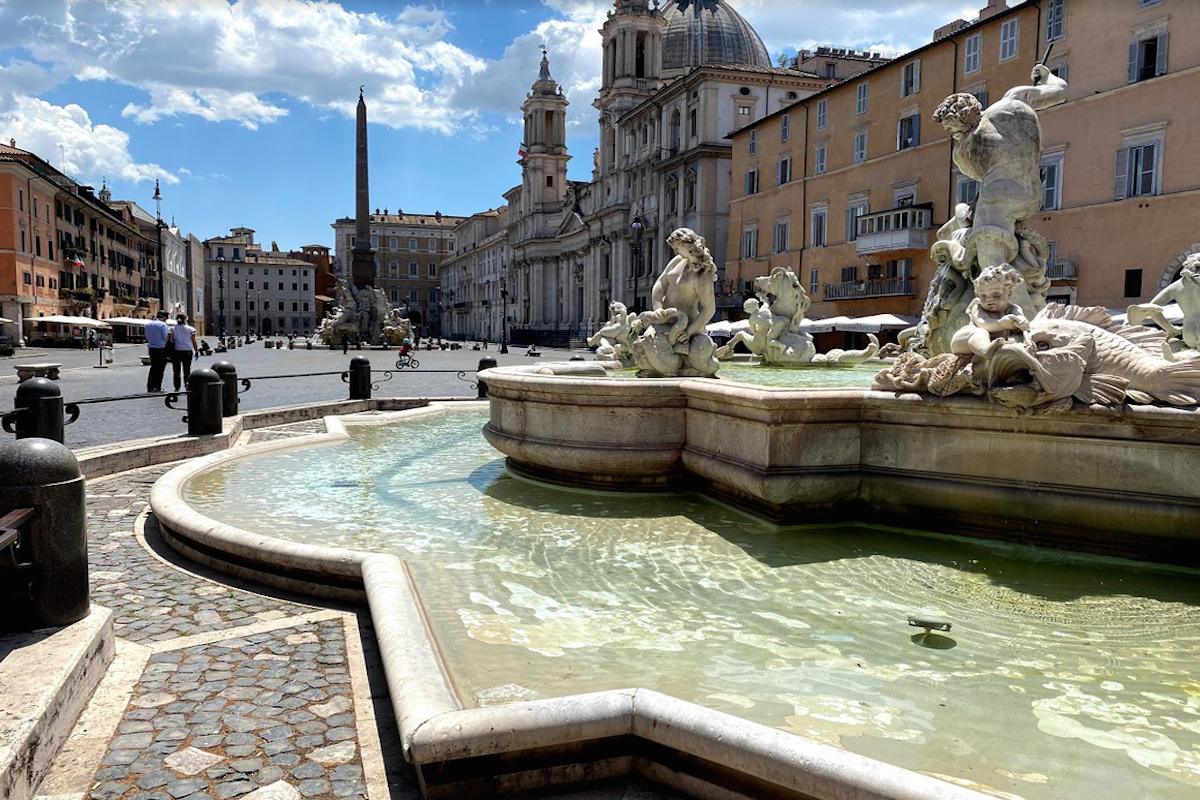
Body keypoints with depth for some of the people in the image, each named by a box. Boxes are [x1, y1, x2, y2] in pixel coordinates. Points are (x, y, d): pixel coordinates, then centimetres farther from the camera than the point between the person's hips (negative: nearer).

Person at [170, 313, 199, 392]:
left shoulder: (173, 329, 0)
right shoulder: (190, 329, -1)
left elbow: (171, 341, -3)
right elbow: (194, 342, -1)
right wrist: (196, 351, 6)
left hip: (176, 352, 0)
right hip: (187, 351, 0)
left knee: (176, 371, 5)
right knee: (187, 370, 6)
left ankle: (177, 387, 4)